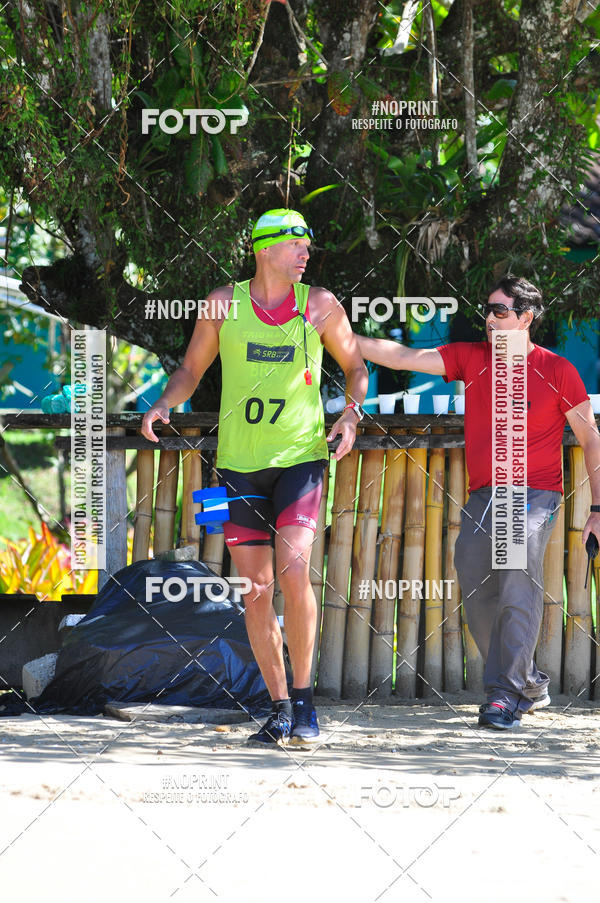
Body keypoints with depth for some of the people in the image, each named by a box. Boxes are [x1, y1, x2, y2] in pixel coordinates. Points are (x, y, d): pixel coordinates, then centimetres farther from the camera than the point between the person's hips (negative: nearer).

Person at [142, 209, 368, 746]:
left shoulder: (319, 305, 1)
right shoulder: (225, 303, 2)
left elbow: (356, 366, 14)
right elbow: (192, 369, 13)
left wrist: (351, 415, -5)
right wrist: (165, 404, -6)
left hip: (300, 459, -2)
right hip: (239, 465, 2)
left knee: (293, 570, -20)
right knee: (256, 590, 2)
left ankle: (304, 699, -7)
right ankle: (281, 708, 12)